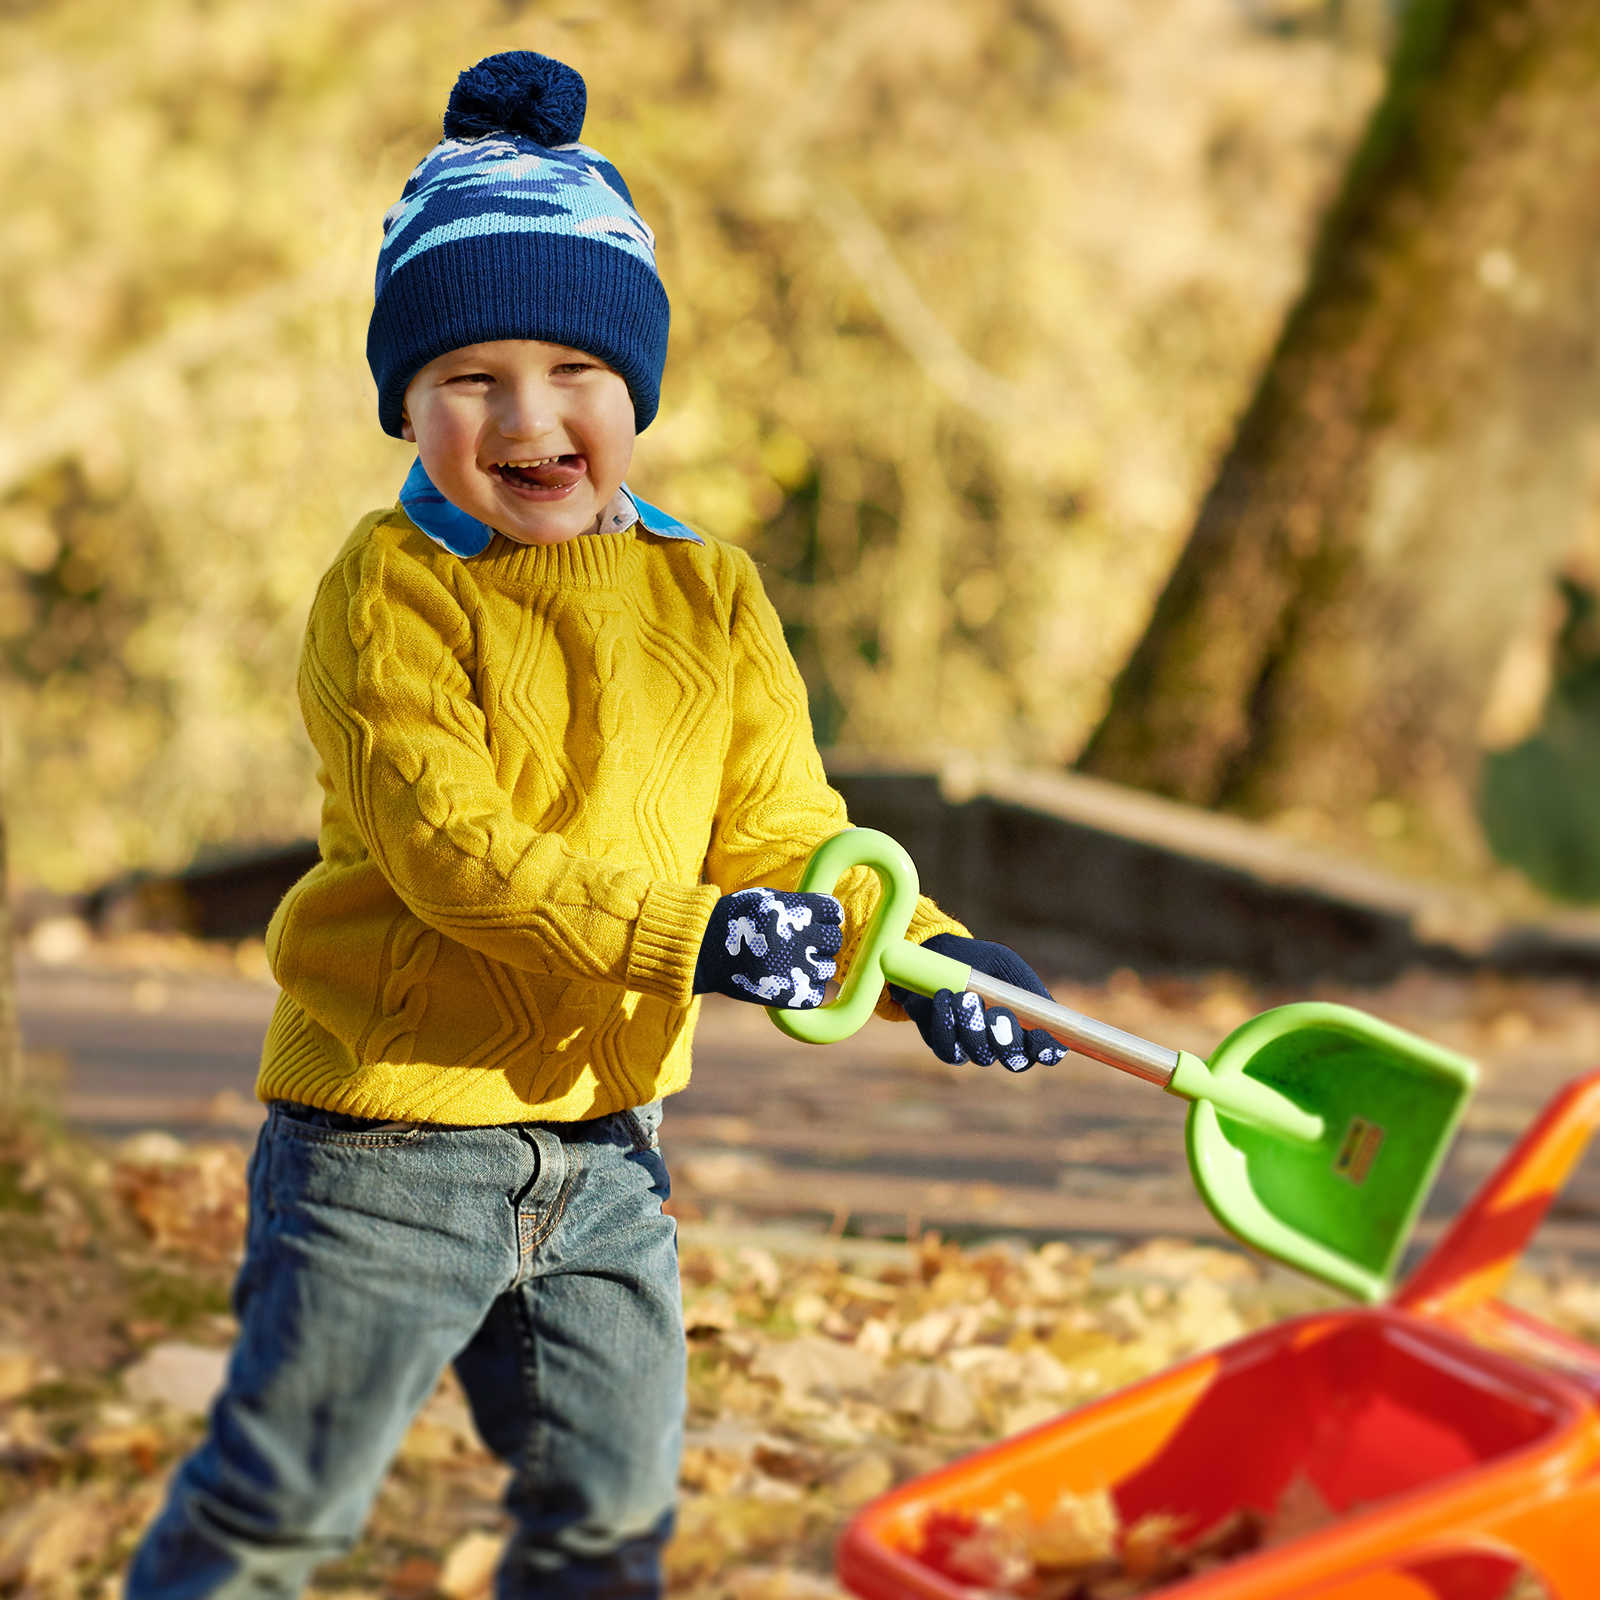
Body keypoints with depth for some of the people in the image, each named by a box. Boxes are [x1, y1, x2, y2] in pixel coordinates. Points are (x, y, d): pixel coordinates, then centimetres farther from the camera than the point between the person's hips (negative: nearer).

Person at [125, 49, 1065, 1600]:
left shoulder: (711, 596, 5)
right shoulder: (390, 592, -13)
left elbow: (779, 832, 5)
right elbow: (445, 843, -23)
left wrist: (921, 952, -12)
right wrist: (683, 936, -32)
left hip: (602, 1137, 6)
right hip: (389, 1121, -5)